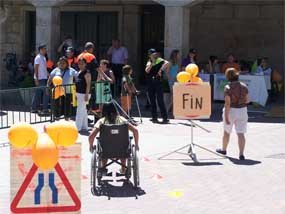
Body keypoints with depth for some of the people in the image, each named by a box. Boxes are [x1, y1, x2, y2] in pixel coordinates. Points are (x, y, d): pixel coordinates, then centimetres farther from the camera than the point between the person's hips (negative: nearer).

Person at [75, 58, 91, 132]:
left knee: (80, 110, -8)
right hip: (79, 93, 9)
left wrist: (87, 94, -21)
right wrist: (75, 94, 20)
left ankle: (77, 127, -7)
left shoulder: (86, 73, -12)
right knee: (83, 111, 13)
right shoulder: (79, 72, 14)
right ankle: (84, 127, 19)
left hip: (83, 94, -9)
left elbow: (88, 84, -16)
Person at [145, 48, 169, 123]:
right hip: (150, 83, 5)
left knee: (160, 100, -8)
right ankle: (154, 117, 15)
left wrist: (161, 70, -20)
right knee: (152, 101, 8)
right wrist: (151, 63, -7)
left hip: (158, 83, -5)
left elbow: (167, 63, -21)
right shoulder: (149, 62, 14)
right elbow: (147, 70, -5)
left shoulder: (159, 60, -1)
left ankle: (165, 118, -8)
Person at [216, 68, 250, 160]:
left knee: (226, 131, 19)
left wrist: (226, 117, -18)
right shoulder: (244, 86, -2)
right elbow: (247, 100, 5)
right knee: (241, 133, 0)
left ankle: (224, 149, 37)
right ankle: (241, 154, -11)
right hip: (242, 111, 3)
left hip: (231, 111, -3)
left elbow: (227, 103, -19)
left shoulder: (228, 87, -15)